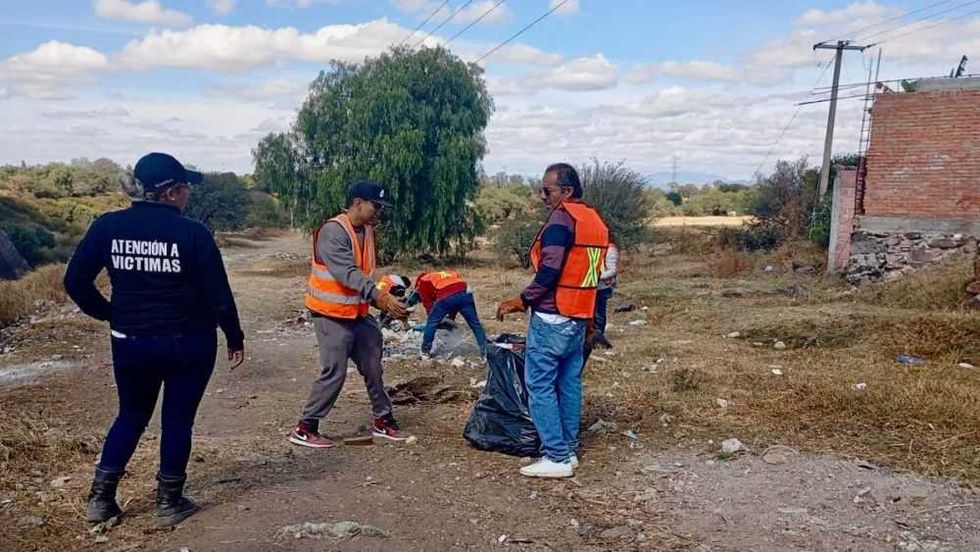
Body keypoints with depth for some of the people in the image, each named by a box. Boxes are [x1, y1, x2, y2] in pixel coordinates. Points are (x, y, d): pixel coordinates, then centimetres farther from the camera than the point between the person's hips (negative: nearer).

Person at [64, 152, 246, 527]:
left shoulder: (108, 226, -3)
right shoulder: (192, 233, -13)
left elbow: (75, 282, 0)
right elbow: (218, 295, -11)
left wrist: (109, 314, 15)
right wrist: (235, 338, 2)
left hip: (130, 343, 4)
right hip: (188, 344, -3)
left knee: (131, 416, 21)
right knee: (178, 419, 11)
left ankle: (100, 498, 22)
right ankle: (169, 503, 19)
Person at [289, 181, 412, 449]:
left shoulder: (367, 231, 7)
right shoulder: (332, 232, -20)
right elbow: (347, 273, -29)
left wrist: (383, 300, 0)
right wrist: (379, 296, -36)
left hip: (359, 313, 8)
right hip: (332, 315, -8)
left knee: (373, 367, 12)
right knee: (334, 373, -6)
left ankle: (382, 421, 26)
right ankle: (304, 428, 6)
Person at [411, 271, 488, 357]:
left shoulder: (423, 281, 28)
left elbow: (428, 303, 20)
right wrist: (451, 316, 39)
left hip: (446, 297, -5)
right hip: (465, 292, 5)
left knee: (431, 323, 13)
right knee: (475, 323, 13)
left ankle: (425, 352, 19)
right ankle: (485, 351, 13)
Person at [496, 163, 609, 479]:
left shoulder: (562, 219, -14)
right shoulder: (596, 221, 14)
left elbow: (550, 271, -21)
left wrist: (522, 301, -11)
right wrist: (591, 318, 23)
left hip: (552, 317, -9)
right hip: (579, 319, 9)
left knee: (540, 385, -3)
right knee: (569, 384, 13)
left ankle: (556, 458, -2)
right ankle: (569, 450, 18)